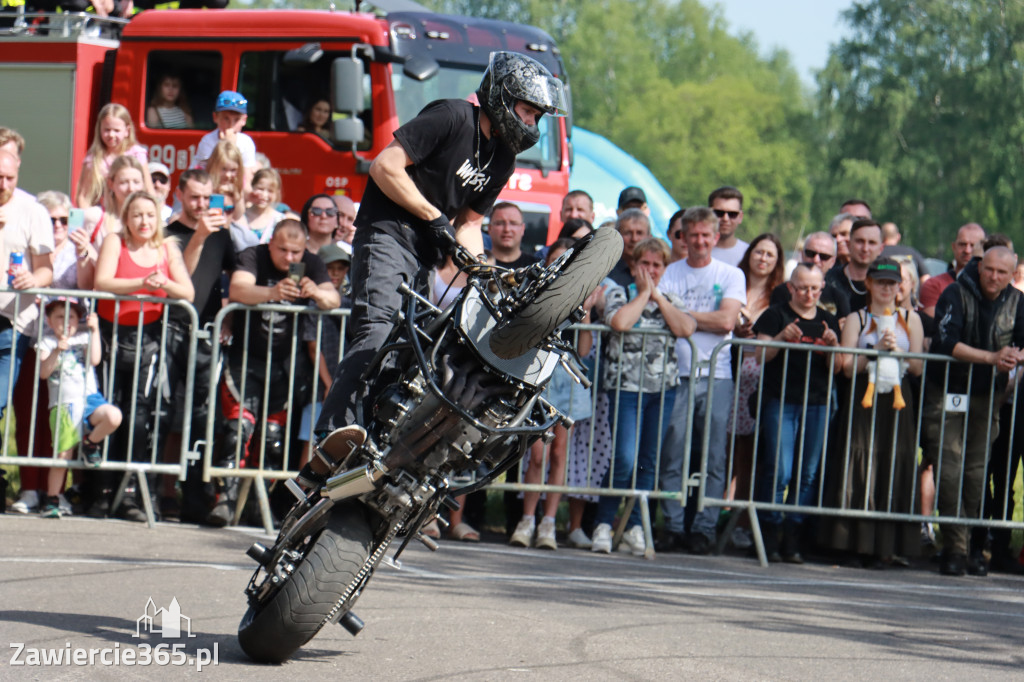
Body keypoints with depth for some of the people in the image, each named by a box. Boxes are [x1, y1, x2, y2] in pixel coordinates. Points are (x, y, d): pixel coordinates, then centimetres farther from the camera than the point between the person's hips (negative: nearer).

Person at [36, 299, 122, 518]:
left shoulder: (84, 338, 15)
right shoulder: (47, 342, 9)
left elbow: (95, 359, -3)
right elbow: (43, 372, -6)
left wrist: (95, 330, -5)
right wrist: (57, 350, -19)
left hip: (89, 399, 2)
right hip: (63, 405, -2)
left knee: (113, 417, -28)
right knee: (63, 454, -7)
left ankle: (91, 443, 2)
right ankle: (51, 500, 8)